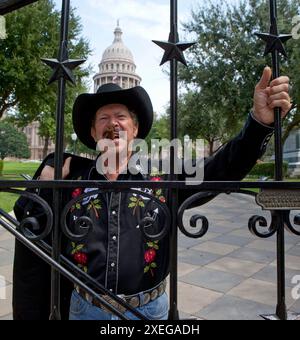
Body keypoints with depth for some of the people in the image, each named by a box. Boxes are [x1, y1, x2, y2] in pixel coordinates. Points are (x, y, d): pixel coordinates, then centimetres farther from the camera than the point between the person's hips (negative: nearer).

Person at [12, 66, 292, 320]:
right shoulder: (73, 176, -4)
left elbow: (223, 168, -13)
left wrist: (260, 121, -25)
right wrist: (44, 185, -14)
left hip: (149, 309, -1)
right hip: (85, 308, 1)